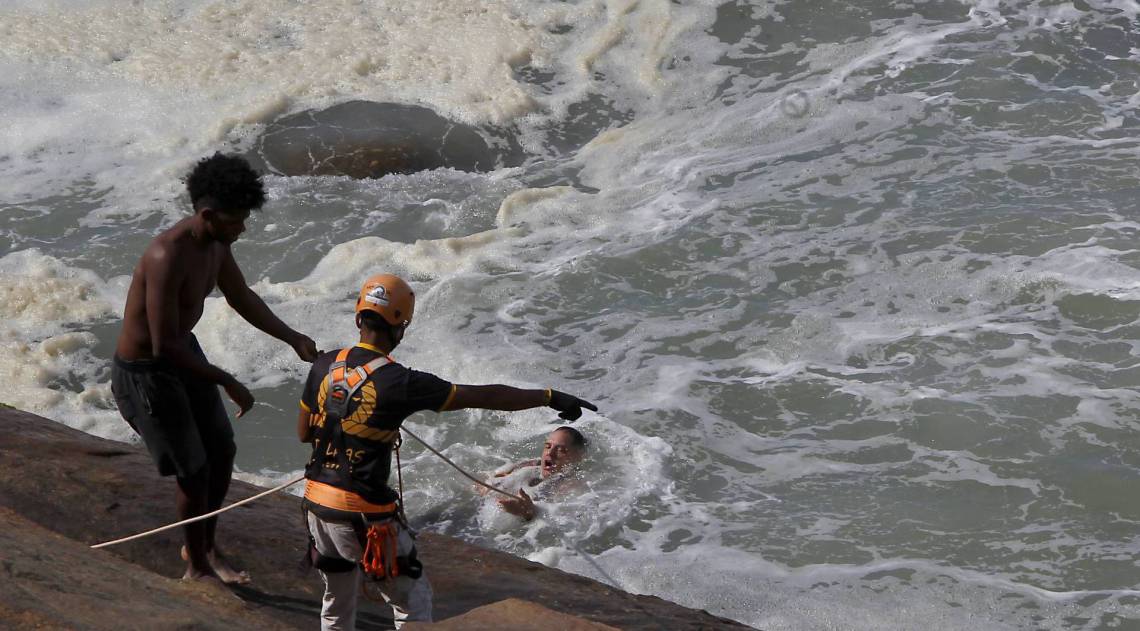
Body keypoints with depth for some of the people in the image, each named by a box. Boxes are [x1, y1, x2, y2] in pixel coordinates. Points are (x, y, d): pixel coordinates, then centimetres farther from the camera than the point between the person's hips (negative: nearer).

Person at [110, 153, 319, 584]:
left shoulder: (216, 241, -6)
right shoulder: (168, 257, -35)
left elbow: (241, 299, 11)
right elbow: (164, 347, -33)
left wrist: (293, 339, 1)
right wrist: (226, 382, -26)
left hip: (183, 352, 9)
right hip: (144, 372, -9)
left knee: (222, 452, 16)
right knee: (194, 470, 2)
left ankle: (205, 545, 38)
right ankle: (197, 567, 24)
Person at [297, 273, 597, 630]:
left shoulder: (324, 366, -2)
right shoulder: (398, 383, -19)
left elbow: (303, 433, 10)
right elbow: (483, 397, -15)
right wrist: (550, 397, -8)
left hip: (318, 504, 6)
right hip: (364, 514, -6)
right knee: (413, 600, 12)